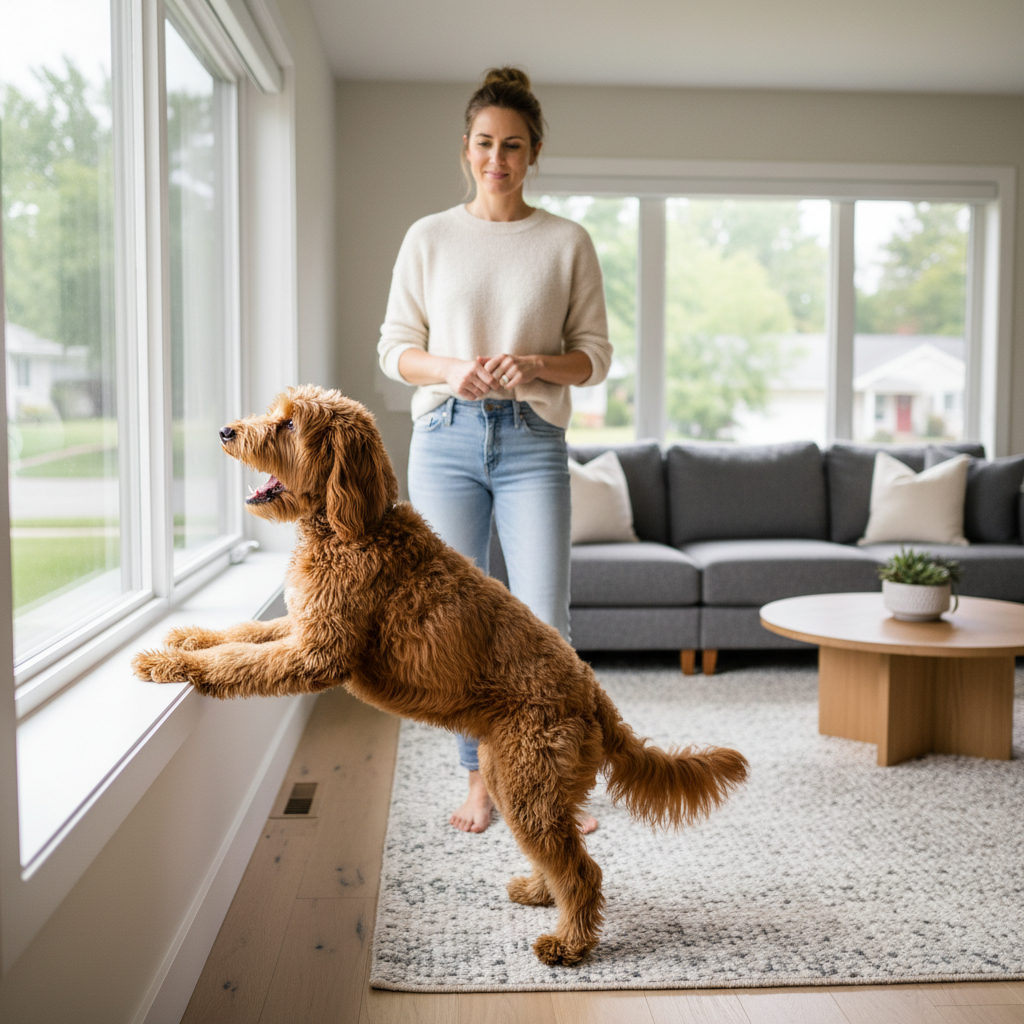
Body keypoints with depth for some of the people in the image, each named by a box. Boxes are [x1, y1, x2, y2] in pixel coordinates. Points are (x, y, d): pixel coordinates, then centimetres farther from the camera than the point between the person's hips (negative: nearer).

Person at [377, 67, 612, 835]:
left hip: (532, 443, -1)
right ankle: (480, 779, 20)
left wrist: (536, 365, -14)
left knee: (543, 624, -6)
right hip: (446, 438, 1)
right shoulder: (429, 237, 7)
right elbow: (395, 347, 7)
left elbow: (596, 355, 5)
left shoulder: (568, 242, 5)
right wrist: (449, 368, -13)